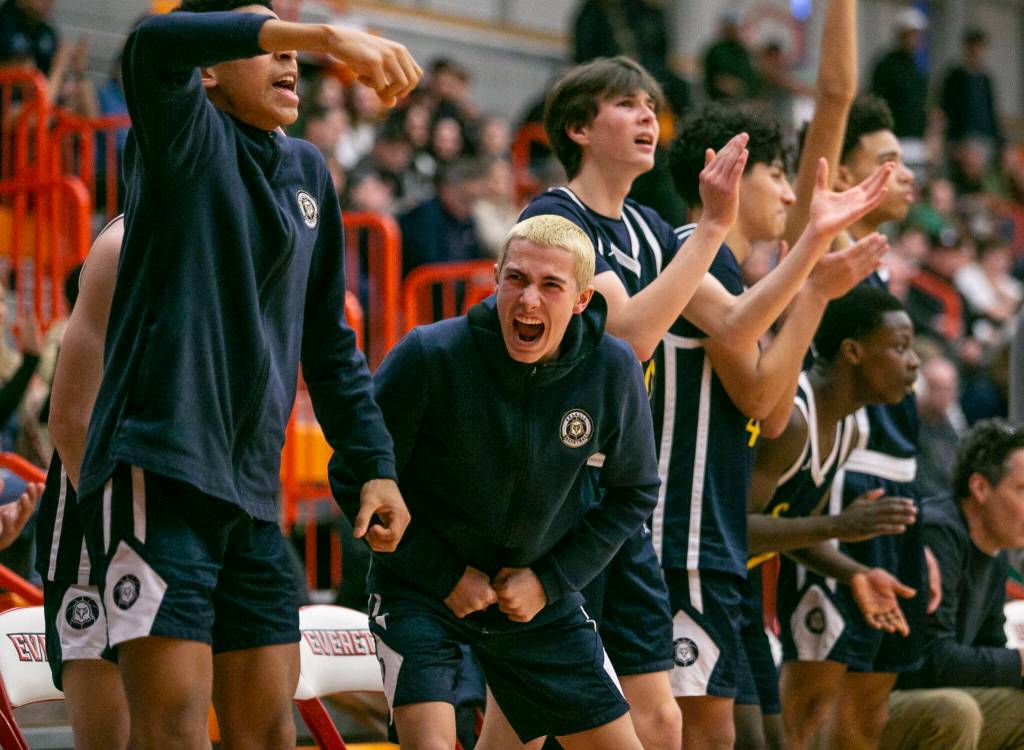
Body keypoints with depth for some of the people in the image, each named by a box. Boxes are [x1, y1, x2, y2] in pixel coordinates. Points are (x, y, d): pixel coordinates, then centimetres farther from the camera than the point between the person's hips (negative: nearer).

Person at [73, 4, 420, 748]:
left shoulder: (306, 171, 18)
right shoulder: (186, 140, -2)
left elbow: (327, 337, 24)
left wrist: (375, 463, 17)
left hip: (251, 492, 7)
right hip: (159, 470, -7)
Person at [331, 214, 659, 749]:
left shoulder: (613, 370, -12)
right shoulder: (429, 356, -22)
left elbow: (634, 493, 4)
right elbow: (352, 478, -12)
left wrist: (551, 579, -8)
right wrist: (447, 575, -13)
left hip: (540, 599, 4)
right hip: (422, 592, -4)